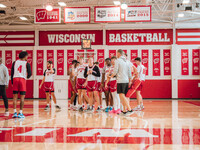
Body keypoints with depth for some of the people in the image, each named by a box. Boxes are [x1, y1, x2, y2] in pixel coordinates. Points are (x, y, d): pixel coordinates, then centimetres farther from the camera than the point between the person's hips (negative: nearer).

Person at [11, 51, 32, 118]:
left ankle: (15, 112, 1)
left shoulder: (15, 62, 12)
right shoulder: (26, 63, 2)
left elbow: (12, 73, 9)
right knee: (22, 97, 2)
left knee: (15, 97, 6)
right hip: (22, 79, -3)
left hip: (15, 79, 3)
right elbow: (30, 73, -2)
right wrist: (27, 77, 20)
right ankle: (20, 113, 1)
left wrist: (12, 82, 14)